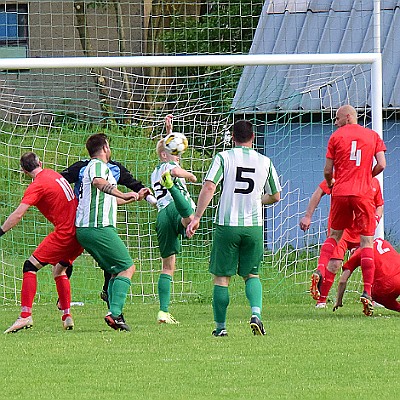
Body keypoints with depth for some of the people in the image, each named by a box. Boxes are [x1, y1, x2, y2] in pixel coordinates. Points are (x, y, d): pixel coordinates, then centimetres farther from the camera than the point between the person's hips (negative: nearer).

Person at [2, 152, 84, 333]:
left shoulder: (37, 186, -10)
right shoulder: (53, 174, 14)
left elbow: (18, 215, -17)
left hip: (64, 233, -8)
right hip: (80, 232, 8)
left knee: (30, 266, -5)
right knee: (59, 270, 23)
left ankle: (25, 315, -15)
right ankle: (67, 317, 16)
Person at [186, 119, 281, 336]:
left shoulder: (223, 158, -2)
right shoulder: (265, 162, 6)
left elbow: (209, 188, -12)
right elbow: (275, 196, 15)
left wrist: (196, 218, -10)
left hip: (227, 225, -2)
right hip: (254, 226, 2)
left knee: (221, 278, 7)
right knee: (251, 275, 15)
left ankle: (220, 327, 9)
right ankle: (256, 313, -9)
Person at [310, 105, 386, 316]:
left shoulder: (336, 136, 4)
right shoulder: (372, 136, 8)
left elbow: (327, 170, 3)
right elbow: (381, 165, 1)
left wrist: (330, 184, 24)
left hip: (341, 192, 0)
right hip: (363, 194, 0)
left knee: (334, 236, 17)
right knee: (367, 242, 1)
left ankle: (320, 270, -8)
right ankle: (367, 291, -8)